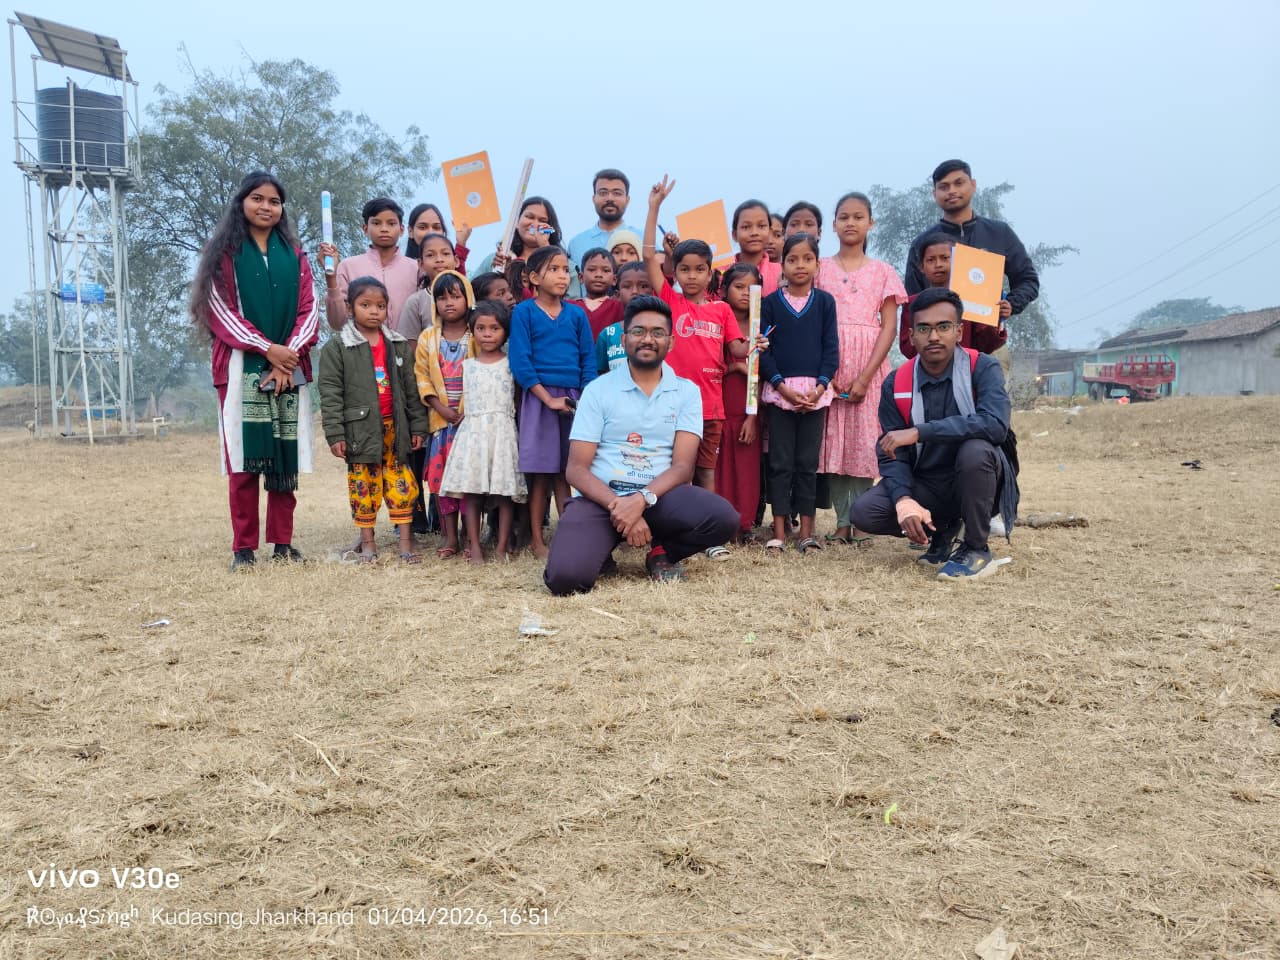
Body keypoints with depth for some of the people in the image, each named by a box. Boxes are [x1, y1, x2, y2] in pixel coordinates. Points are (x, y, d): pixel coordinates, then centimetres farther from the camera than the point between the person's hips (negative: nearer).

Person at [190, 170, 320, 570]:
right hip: (241, 367, -2)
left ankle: (283, 541, 9)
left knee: (285, 456, 2)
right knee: (243, 458, -4)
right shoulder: (224, 252, 6)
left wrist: (289, 354, -9)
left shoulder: (293, 252, 15)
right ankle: (243, 547, 2)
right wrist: (267, 349, -13)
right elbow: (220, 309, -3)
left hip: (289, 367, 3)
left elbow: (308, 308, 6)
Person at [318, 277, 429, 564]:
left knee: (402, 484, 3)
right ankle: (367, 542, 18)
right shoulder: (337, 347, -3)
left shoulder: (399, 345, 8)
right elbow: (330, 393, -6)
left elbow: (411, 389, 10)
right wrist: (335, 434, -12)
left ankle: (405, 541, 11)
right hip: (361, 429, -3)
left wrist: (418, 426, 5)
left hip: (394, 427, 3)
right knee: (364, 485, 6)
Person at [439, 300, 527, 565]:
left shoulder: (511, 364, 6)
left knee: (505, 492, -3)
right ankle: (474, 546, 4)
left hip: (503, 431, -1)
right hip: (473, 431, 2)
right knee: (471, 491, -2)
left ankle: (502, 547, 4)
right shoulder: (466, 365, 11)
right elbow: (463, 399, 16)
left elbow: (519, 397, 7)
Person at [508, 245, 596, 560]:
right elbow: (520, 362, -7)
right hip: (539, 397, -3)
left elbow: (588, 360, 9)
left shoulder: (577, 314, 10)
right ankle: (536, 539, 9)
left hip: (573, 398, 3)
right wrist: (549, 398, -13)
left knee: (567, 471, 5)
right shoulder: (523, 312, 0)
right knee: (541, 473, 1)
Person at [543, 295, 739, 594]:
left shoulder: (687, 392, 7)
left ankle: (662, 552, 4)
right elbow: (577, 469, -3)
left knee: (722, 517, -28)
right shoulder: (598, 389, 3)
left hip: (659, 496, 2)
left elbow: (683, 466, -3)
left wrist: (641, 500, -22)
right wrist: (618, 506, -19)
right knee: (565, 575, -29)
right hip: (601, 497, -1)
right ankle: (601, 552, 9)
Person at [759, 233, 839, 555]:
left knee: (808, 464, 5)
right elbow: (763, 349, -2)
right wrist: (784, 387, -13)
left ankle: (806, 531, 11)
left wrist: (820, 387, -10)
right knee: (780, 463, 2)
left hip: (815, 392, 1)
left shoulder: (825, 301, 5)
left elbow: (831, 348, 2)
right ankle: (779, 532, 7)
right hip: (779, 391, -1)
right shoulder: (771, 302, 3)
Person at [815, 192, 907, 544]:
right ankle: (842, 520, 5)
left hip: (869, 364, 0)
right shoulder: (820, 268, 10)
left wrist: (865, 377, -10)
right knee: (832, 438, -1)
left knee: (864, 438, -3)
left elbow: (889, 327, 1)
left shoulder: (882, 271, 8)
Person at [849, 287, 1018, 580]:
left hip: (974, 481, -3)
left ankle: (976, 550, -13)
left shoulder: (982, 368, -13)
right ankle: (941, 530, 9)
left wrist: (919, 432, -35)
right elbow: (891, 453, -7)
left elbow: (995, 424, -33)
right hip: (925, 486, 3)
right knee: (863, 512, -20)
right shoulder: (896, 385, -4)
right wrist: (903, 500, -28)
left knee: (975, 448, -36)